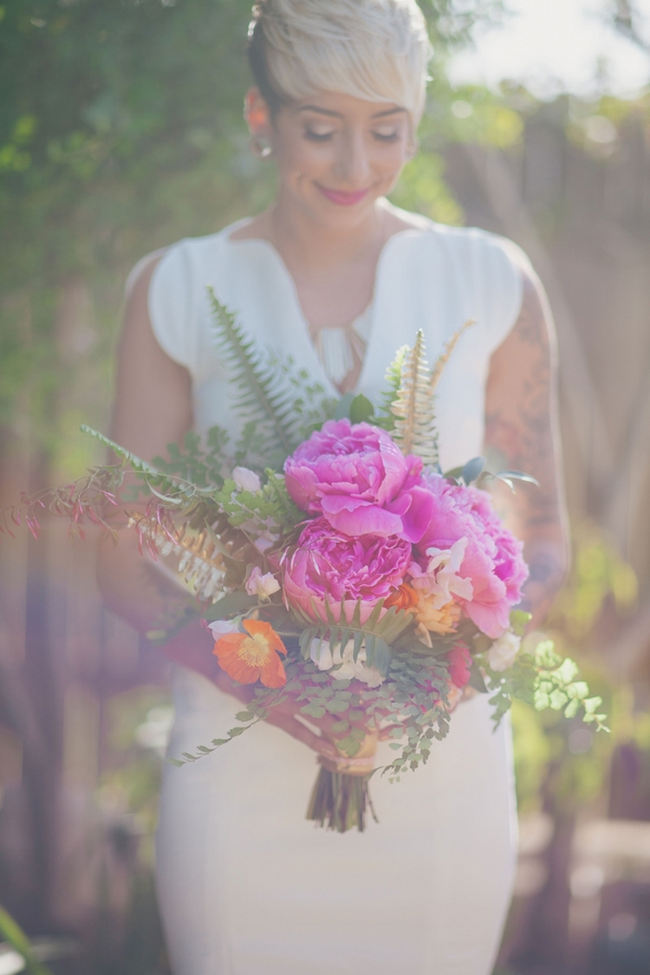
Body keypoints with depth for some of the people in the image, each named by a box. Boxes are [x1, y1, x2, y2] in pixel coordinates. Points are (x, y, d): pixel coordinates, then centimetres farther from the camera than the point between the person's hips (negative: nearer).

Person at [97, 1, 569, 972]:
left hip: (441, 772, 1)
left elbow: (541, 545, 8)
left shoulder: (493, 286, 3)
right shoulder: (177, 292, 1)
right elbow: (128, 563, 3)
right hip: (242, 773, 0)